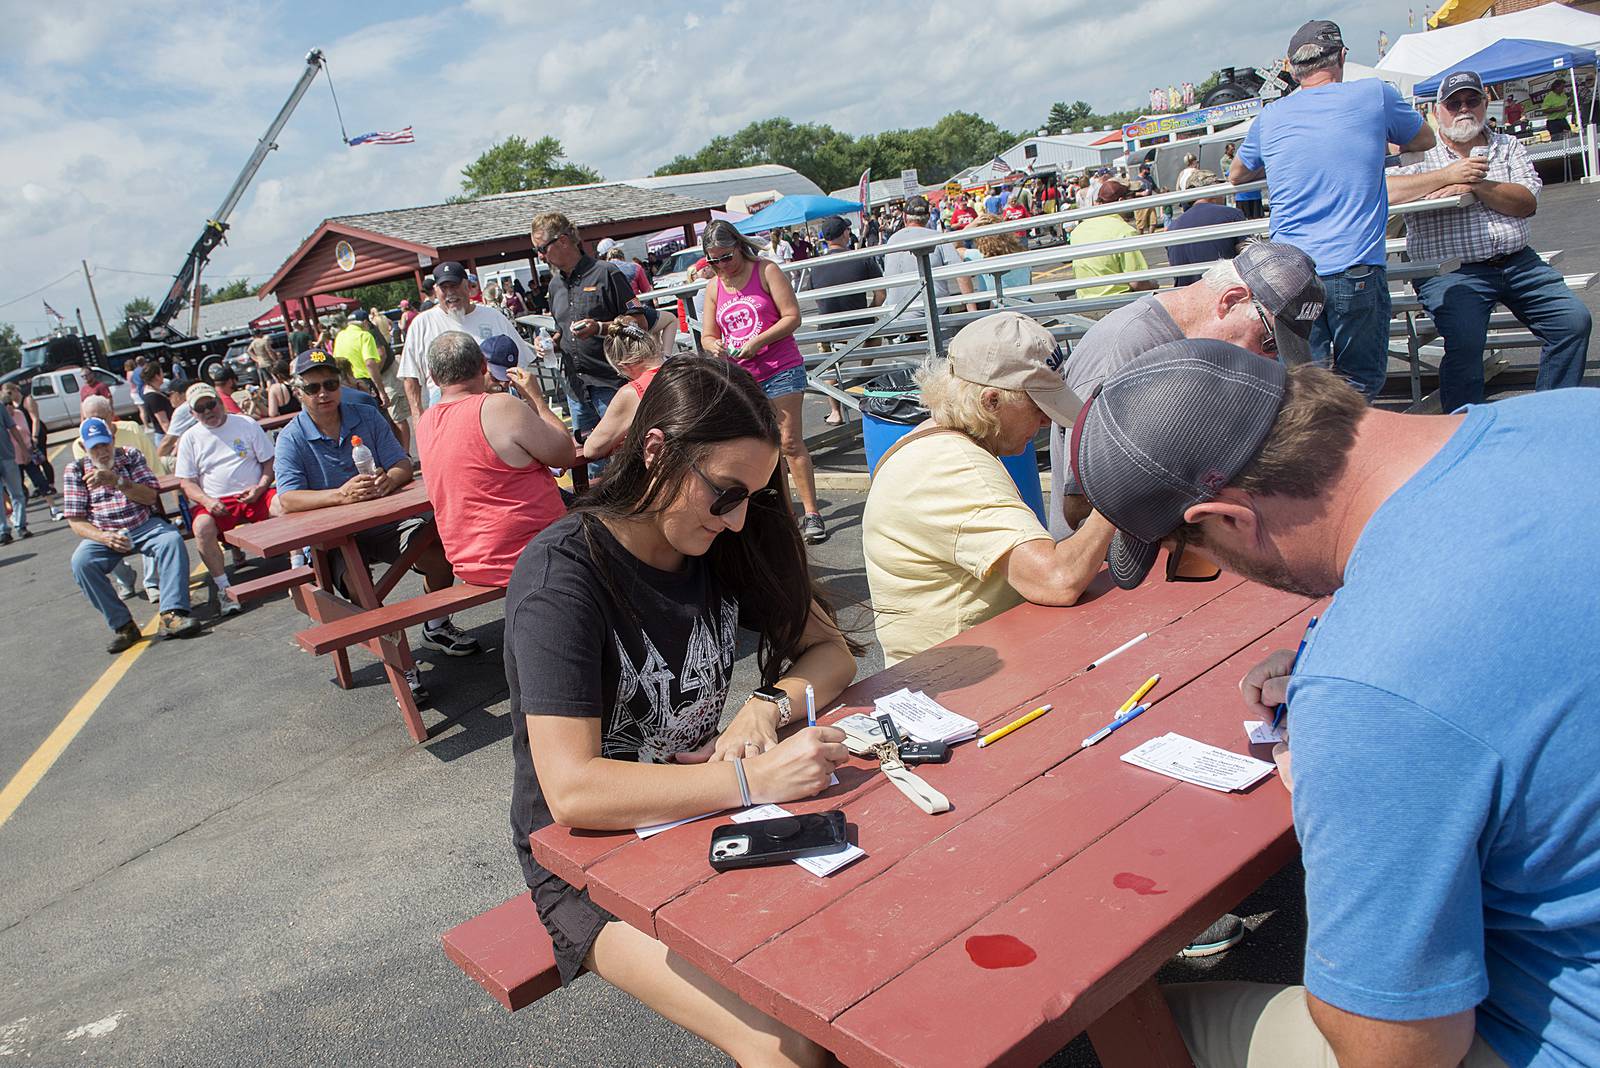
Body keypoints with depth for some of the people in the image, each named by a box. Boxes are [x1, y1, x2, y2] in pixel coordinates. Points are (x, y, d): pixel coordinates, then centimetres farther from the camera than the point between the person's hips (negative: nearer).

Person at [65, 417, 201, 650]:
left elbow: (150, 497, -4)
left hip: (145, 525, 0)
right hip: (103, 534, 0)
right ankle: (122, 626, -25)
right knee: (81, 562, -31)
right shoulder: (75, 471, 6)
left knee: (172, 540, -32)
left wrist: (116, 480, -20)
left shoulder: (130, 456, 7)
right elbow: (76, 521, 0)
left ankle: (172, 615, -40)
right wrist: (106, 538, -19)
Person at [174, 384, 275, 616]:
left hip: (254, 496, 0)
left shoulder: (247, 424, 9)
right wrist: (206, 501, -13)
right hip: (217, 503, 0)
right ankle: (223, 586, -23)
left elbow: (270, 461, 10)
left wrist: (261, 487, -10)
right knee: (202, 526, -33)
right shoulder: (190, 438, 11)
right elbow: (187, 483, 8)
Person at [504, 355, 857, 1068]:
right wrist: (755, 778, -36)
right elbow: (572, 792, -29)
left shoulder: (724, 545, -4)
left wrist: (767, 708, -17)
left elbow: (830, 651, 4)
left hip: (703, 816, 6)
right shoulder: (562, 576, -23)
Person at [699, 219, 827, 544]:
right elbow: (707, 336, 14)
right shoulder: (713, 287, 12)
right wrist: (713, 345, -11)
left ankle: (811, 514, -5)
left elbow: (792, 317, -8)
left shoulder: (766, 271, -2)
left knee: (790, 443, -9)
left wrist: (758, 341, -19)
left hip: (780, 369, -5)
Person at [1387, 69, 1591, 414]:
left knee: (1574, 320, -10)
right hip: (1451, 271, -5)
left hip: (1518, 263, 5)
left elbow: (1528, 203, 1)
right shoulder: (1422, 156, 6)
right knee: (1465, 341, -28)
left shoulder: (1508, 147, 17)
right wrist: (1448, 175, -17)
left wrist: (1475, 185, -12)